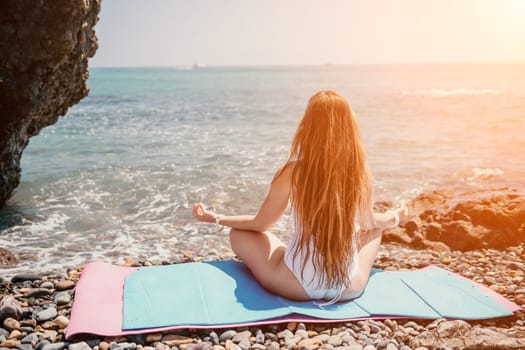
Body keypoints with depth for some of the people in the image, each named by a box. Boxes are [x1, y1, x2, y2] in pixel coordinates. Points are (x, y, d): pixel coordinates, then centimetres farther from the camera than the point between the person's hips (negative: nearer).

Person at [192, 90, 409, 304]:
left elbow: (261, 224, -2)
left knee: (239, 235, 18)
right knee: (374, 229, 31)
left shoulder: (292, 172, -13)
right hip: (350, 288, 3)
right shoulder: (359, 172, -8)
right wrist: (392, 218, 32)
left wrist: (217, 219, 15)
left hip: (299, 287, -2)